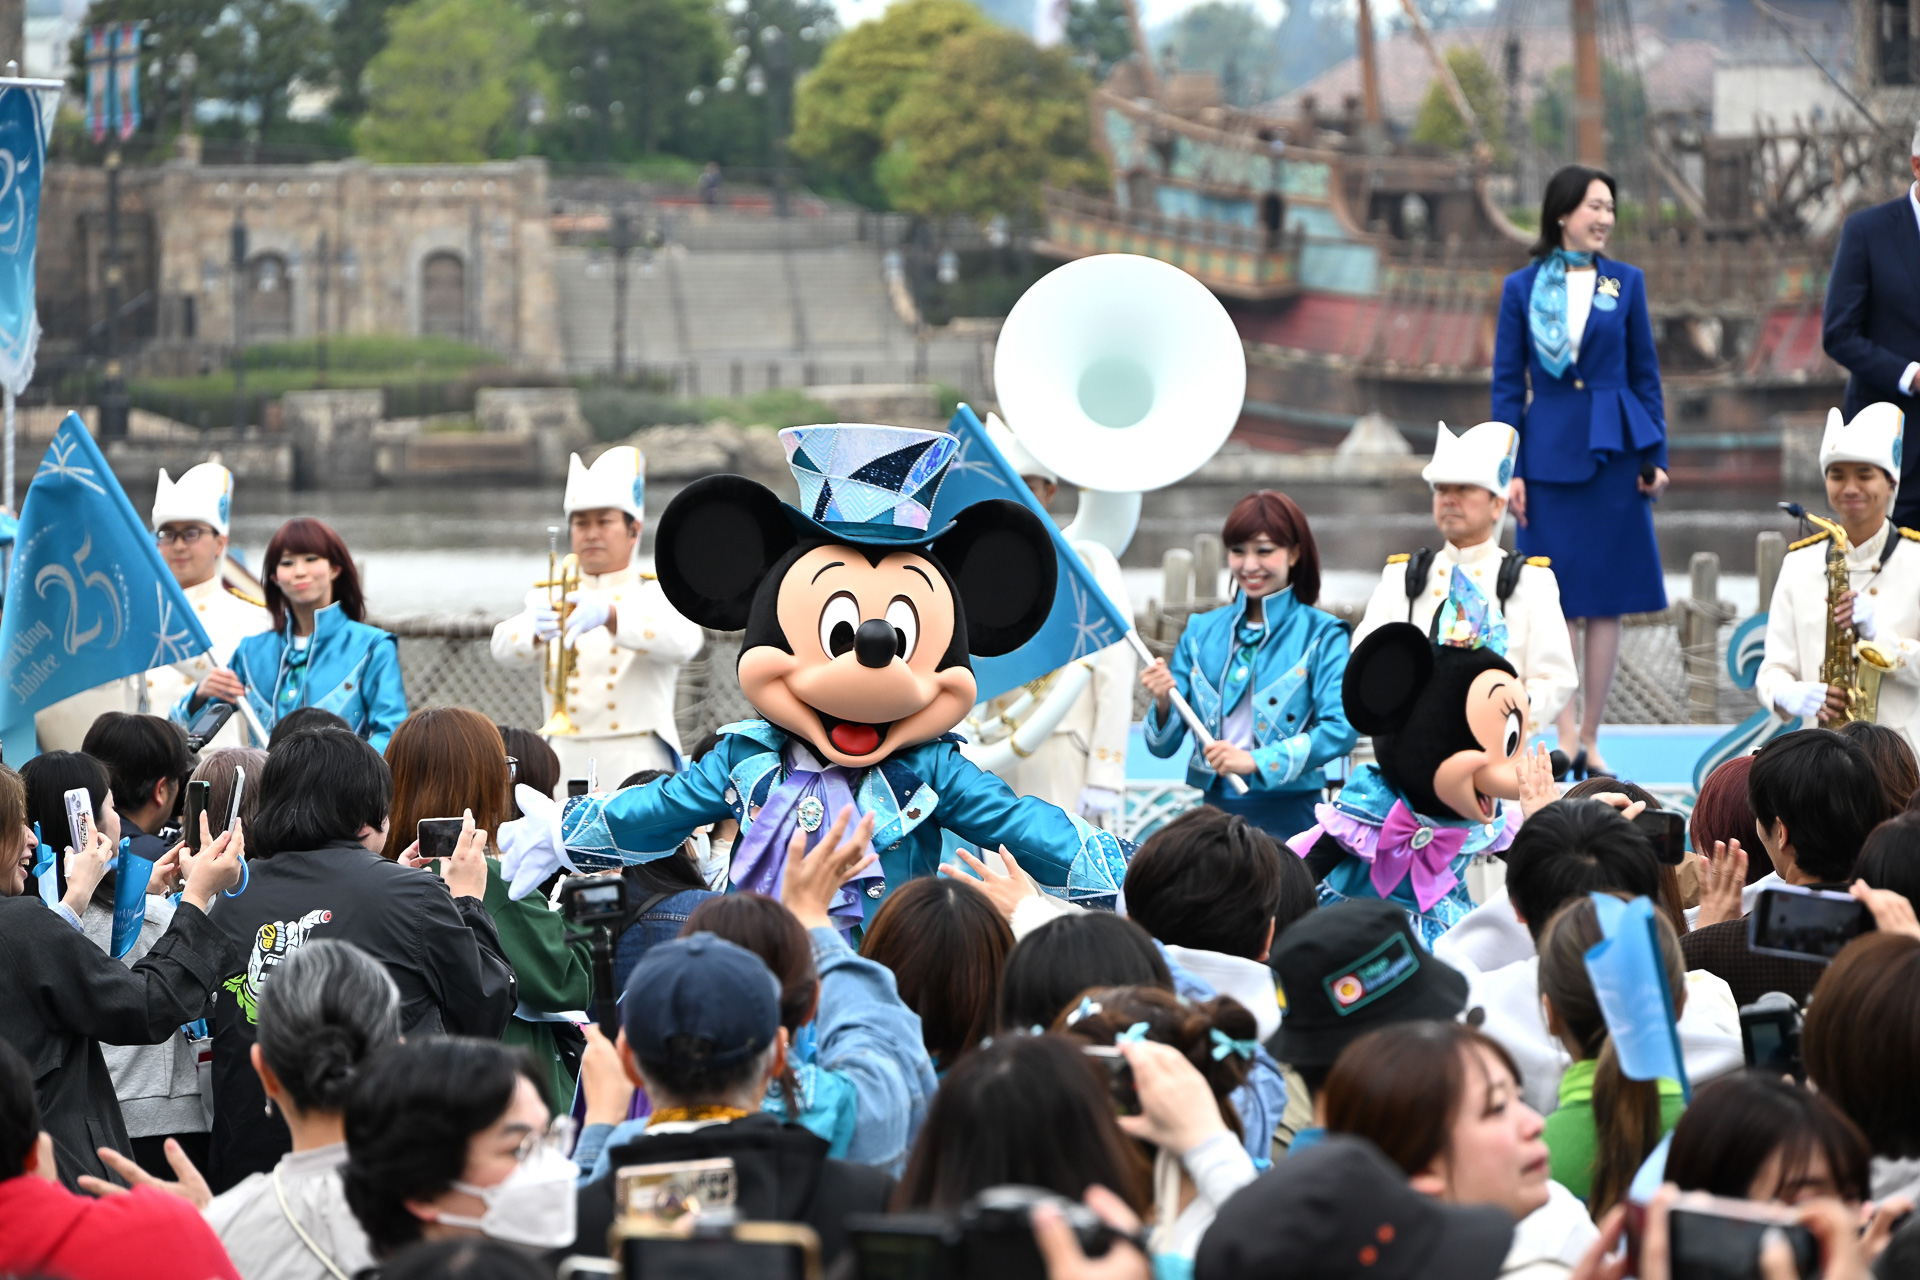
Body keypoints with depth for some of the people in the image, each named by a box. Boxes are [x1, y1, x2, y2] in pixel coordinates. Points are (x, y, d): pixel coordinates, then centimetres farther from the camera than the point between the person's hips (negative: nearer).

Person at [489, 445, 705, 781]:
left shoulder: (658, 593, 11)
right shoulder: (548, 596, 18)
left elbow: (685, 642, -13)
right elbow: (504, 649, -2)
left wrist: (609, 614, -30)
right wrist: (536, 626, -27)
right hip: (566, 763, 2)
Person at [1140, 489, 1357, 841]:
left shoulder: (1321, 635, 1)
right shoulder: (1201, 631, 13)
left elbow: (1341, 729, -13)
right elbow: (1164, 746, 11)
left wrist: (1256, 761, -21)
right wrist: (1163, 704, -11)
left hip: (1287, 816, -3)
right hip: (1212, 809, 3)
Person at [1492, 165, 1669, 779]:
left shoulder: (1625, 282, 6)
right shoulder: (1522, 288, 2)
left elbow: (1645, 374, 9)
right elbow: (1507, 383, 3)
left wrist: (1655, 457, 2)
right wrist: (1510, 469, -4)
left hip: (1614, 451, 1)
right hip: (1550, 452, -1)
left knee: (1607, 601, 2)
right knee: (1558, 602, -1)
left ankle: (1589, 739, 8)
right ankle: (1565, 739, 3)